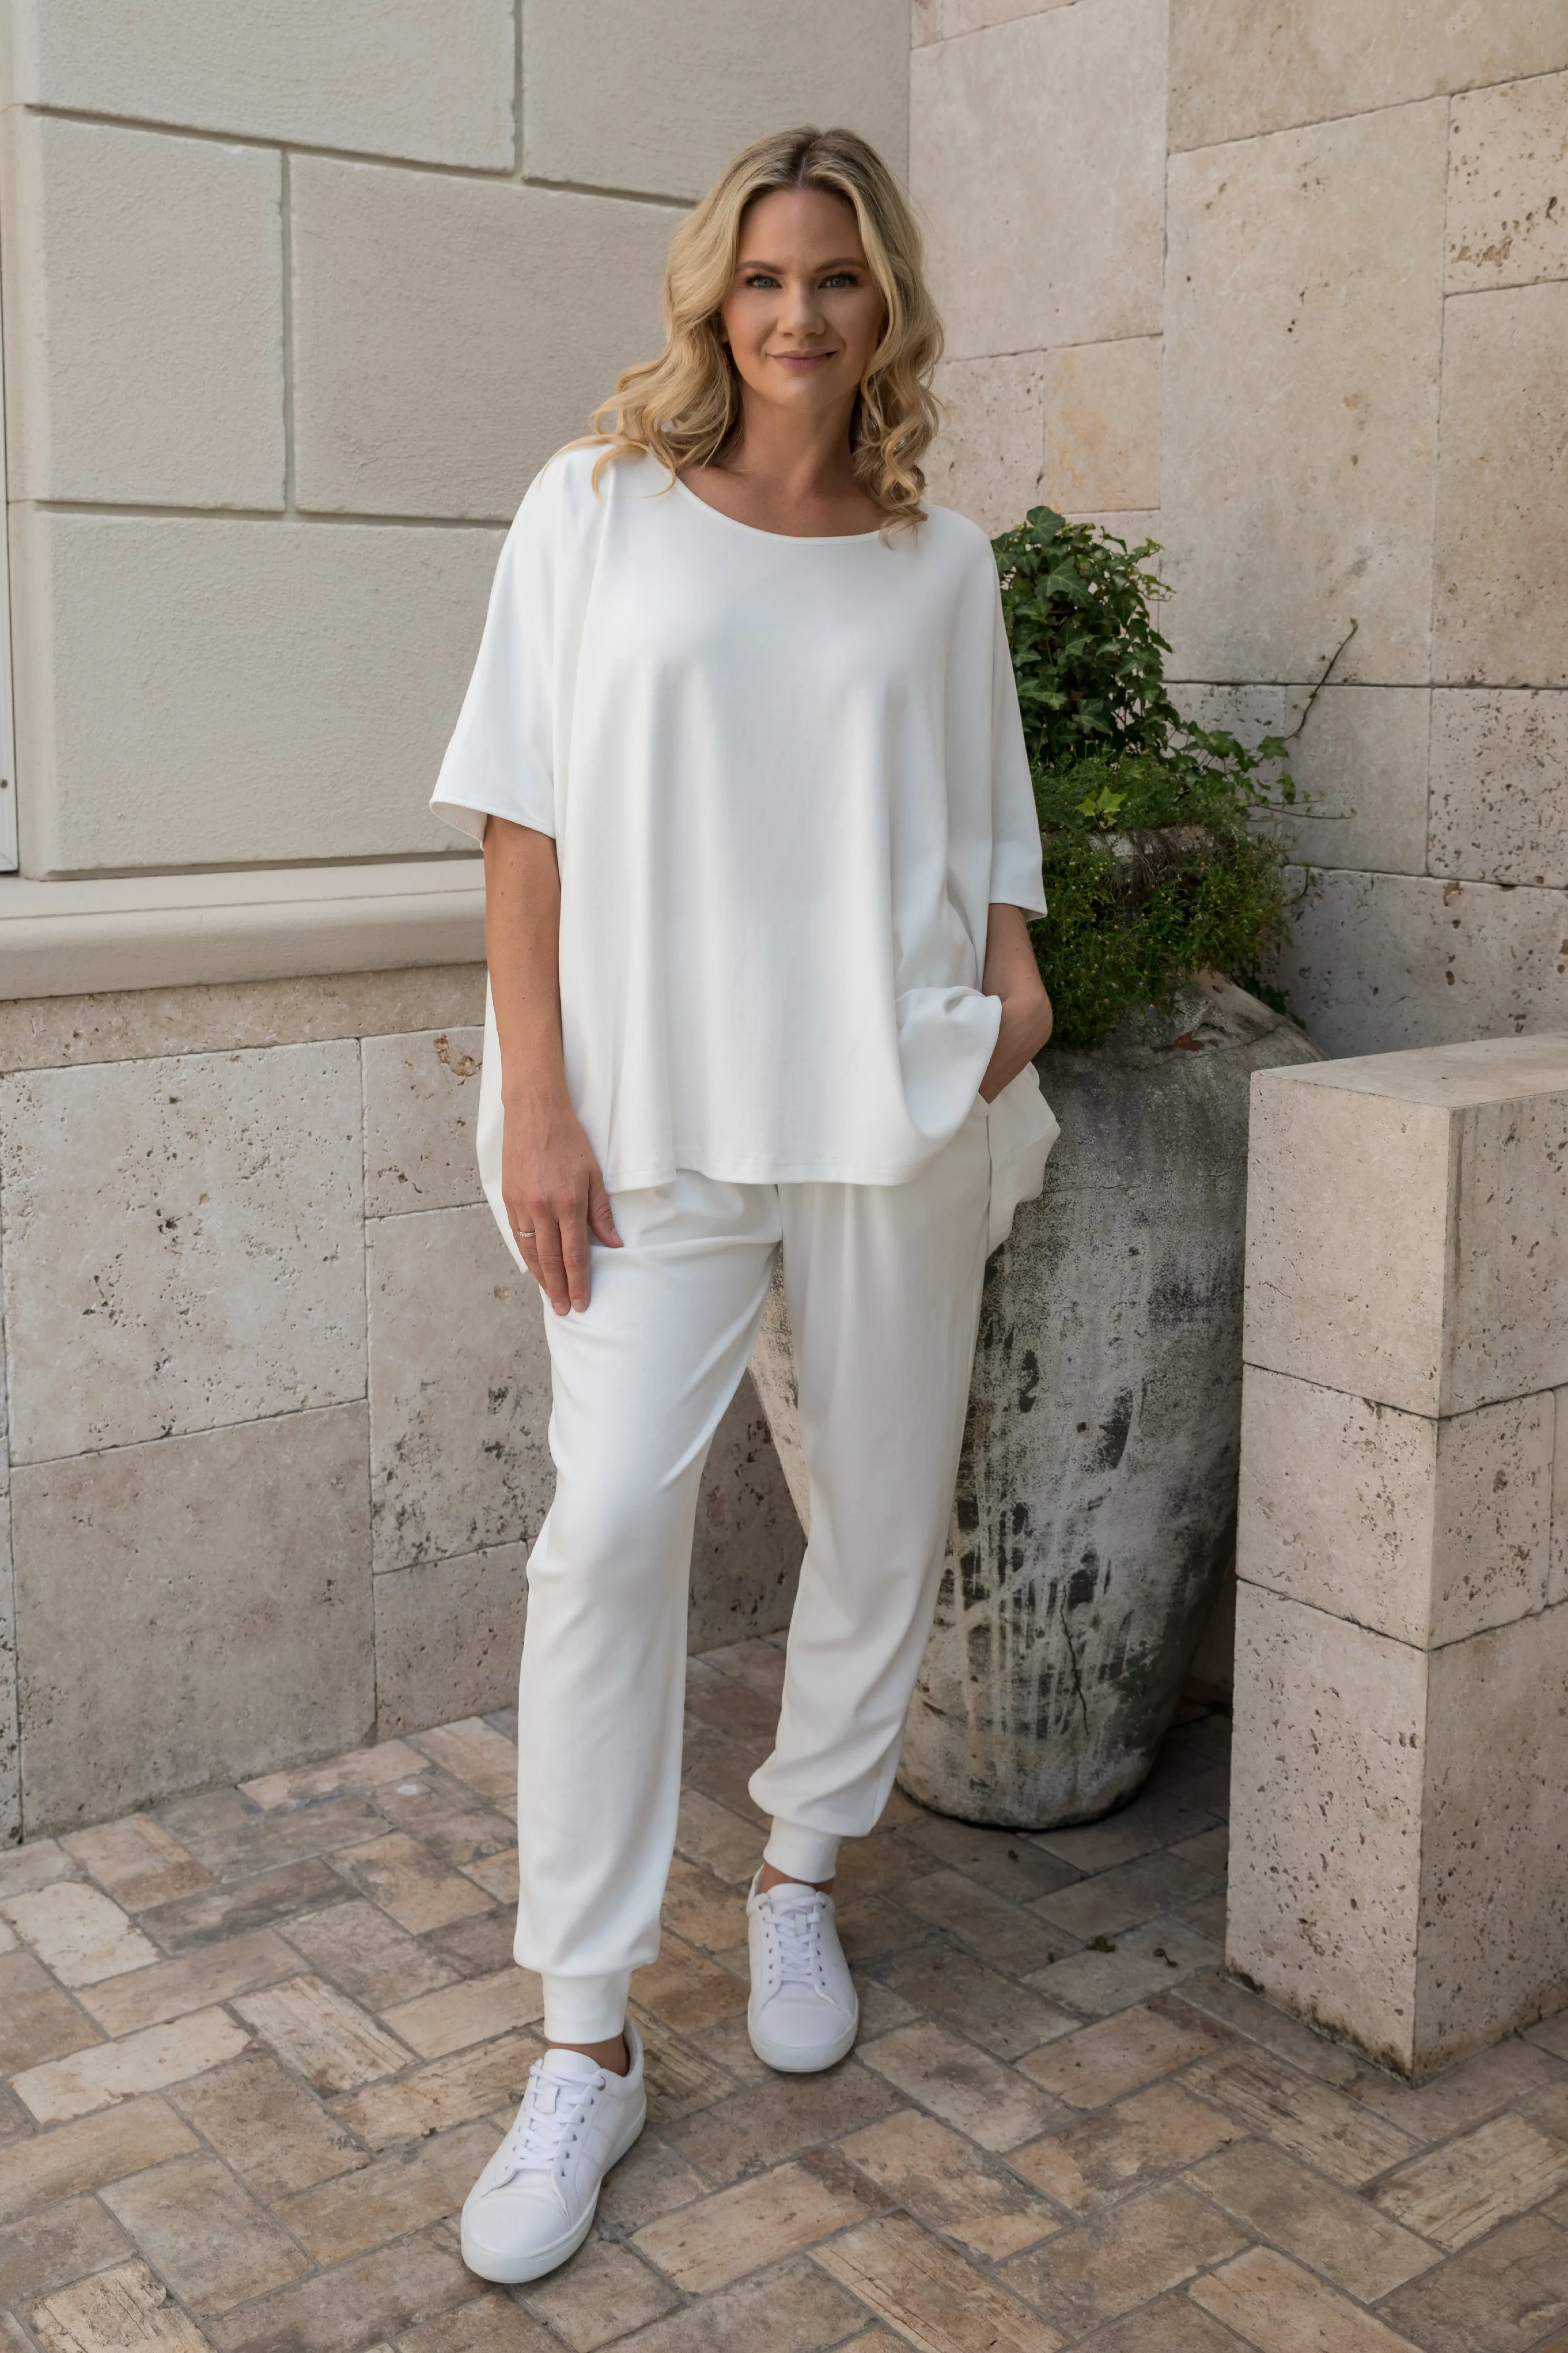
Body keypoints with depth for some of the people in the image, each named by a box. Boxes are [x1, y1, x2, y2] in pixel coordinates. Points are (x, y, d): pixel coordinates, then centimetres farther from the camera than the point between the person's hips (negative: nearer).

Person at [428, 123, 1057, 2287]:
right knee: (611, 1528, -9)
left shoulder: (940, 562, 9)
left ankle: (803, 1873, 32)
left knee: (883, 1521, 8)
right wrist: (538, 1100, -8)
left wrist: (1015, 977, -4)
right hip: (657, 1111, -2)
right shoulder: (598, 507, 3)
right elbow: (527, 818, -1)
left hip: (895, 1109, 3)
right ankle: (587, 2046, 3)